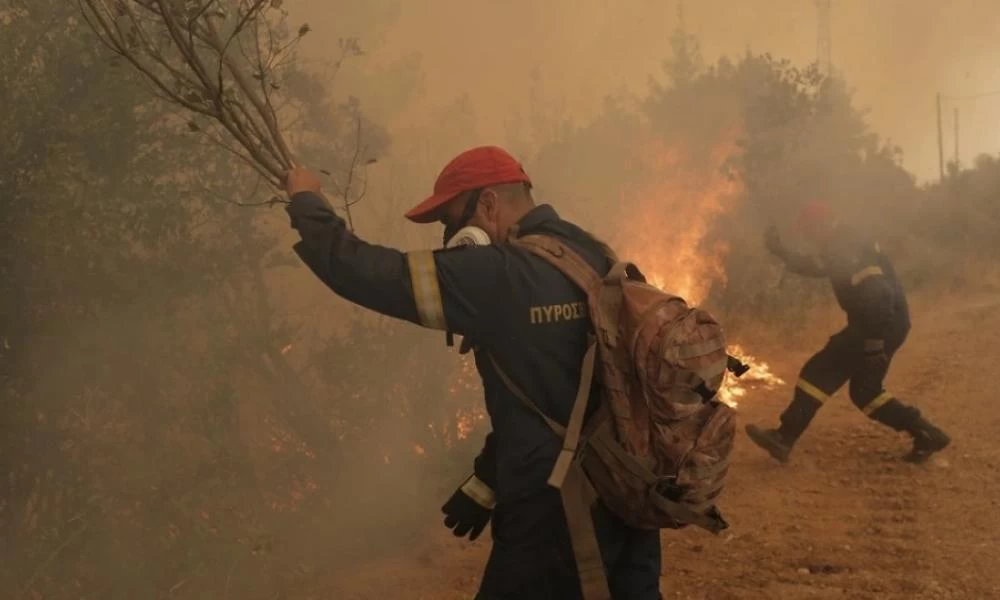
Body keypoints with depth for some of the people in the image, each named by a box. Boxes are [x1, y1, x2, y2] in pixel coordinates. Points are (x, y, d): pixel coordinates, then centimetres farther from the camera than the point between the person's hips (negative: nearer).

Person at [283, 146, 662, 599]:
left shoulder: (498, 275, -19)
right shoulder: (597, 260, 7)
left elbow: (365, 273, -16)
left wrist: (306, 201, 2)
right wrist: (488, 483, 19)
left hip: (555, 514, -8)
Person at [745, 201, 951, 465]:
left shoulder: (850, 252, -17)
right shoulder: (841, 249, 16)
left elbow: (878, 296, -27)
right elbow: (811, 266, 31)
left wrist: (874, 342, -27)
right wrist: (780, 250, 19)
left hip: (883, 327, -11)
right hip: (886, 326, 11)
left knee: (820, 374, -7)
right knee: (864, 392, 17)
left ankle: (784, 439, -6)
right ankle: (926, 434, 18)